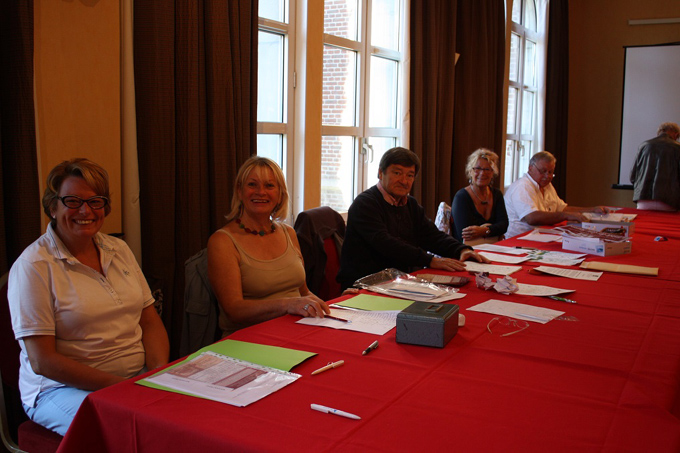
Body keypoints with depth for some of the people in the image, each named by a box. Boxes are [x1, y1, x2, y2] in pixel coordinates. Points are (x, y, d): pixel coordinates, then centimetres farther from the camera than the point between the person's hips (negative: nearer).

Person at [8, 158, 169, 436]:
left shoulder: (118, 250, 11)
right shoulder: (33, 267, -8)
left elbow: (150, 322, 11)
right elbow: (42, 361, -12)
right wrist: (121, 387, -19)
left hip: (140, 377, 6)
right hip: (63, 388, -6)